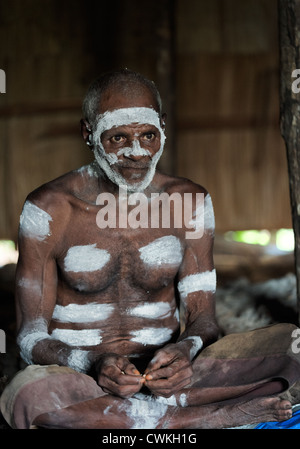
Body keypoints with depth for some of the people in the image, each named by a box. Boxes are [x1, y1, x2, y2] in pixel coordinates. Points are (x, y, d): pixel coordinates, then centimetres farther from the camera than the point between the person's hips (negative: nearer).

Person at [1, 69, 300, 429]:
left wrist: (186, 351, -23)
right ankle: (213, 416, -27)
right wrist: (94, 363, -27)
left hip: (163, 370, 2)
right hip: (79, 378, -2)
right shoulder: (48, 209, -4)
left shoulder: (189, 202, 5)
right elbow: (31, 339, -5)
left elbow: (202, 319, 3)